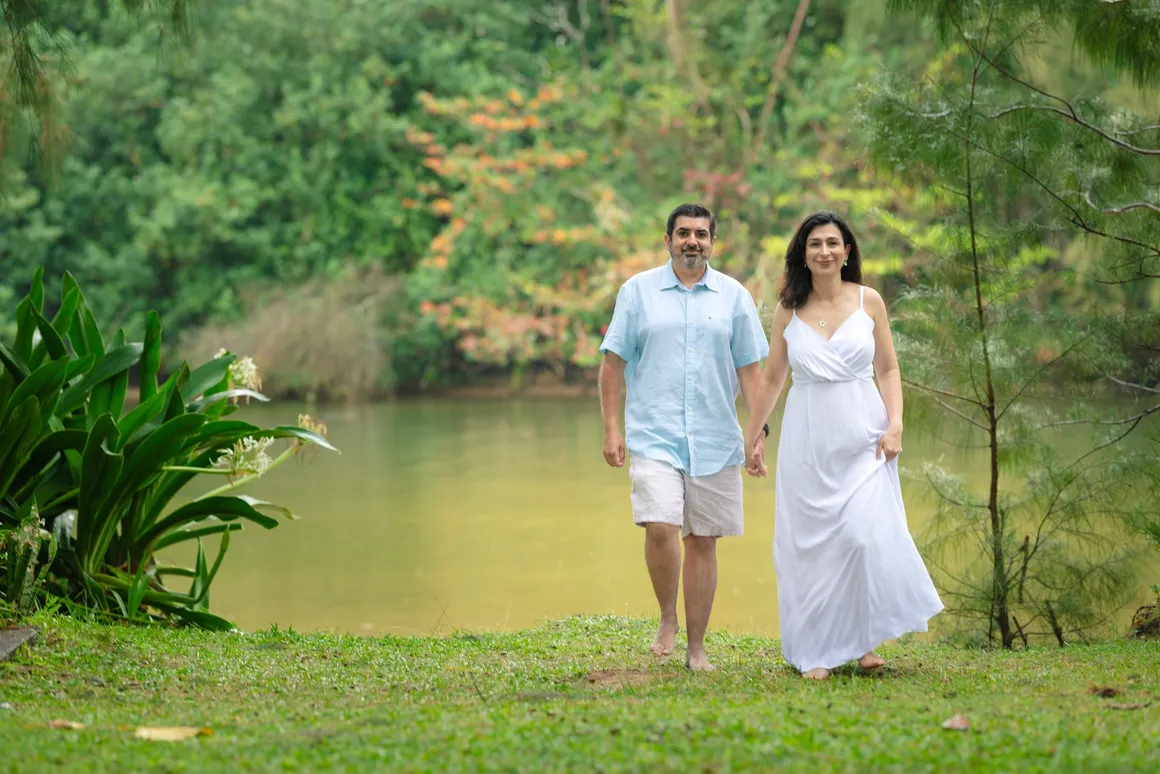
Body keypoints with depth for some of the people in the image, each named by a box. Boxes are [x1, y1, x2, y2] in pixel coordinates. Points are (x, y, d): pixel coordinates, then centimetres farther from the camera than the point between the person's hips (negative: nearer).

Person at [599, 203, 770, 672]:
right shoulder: (637, 291, 5)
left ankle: (696, 647, 12)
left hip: (715, 440, 2)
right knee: (660, 528, -18)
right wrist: (611, 428, -2)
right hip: (653, 436, -2)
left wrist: (759, 431, 2)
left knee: (703, 541, 4)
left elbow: (750, 369, 10)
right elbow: (614, 362, 5)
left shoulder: (734, 297, 8)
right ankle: (668, 620, 5)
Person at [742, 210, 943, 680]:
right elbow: (771, 379, 13)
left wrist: (895, 424, -6)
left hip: (862, 437, -1)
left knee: (867, 534, -12)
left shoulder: (869, 302, 3)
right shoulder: (788, 311, 5)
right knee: (810, 541, 1)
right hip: (807, 438, 1)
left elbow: (888, 370, 6)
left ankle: (865, 640, 3)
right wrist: (753, 436, 13)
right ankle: (817, 653, 8)